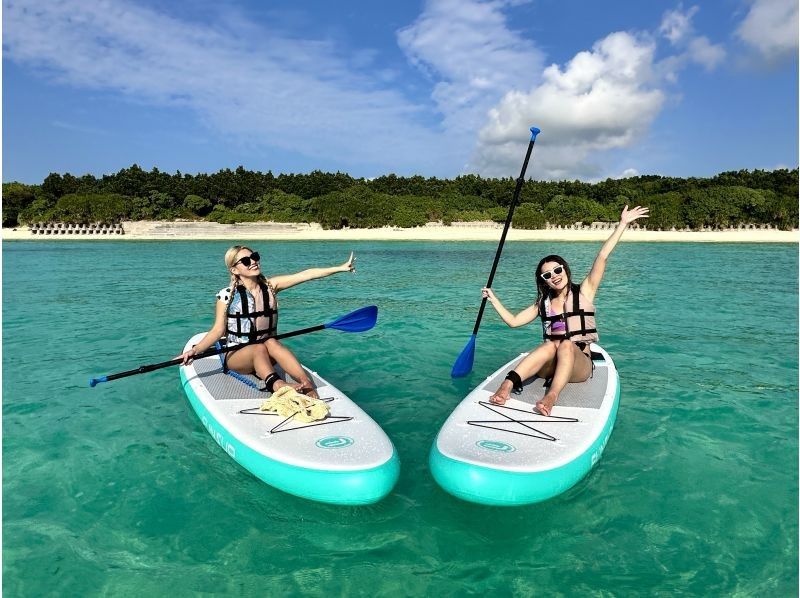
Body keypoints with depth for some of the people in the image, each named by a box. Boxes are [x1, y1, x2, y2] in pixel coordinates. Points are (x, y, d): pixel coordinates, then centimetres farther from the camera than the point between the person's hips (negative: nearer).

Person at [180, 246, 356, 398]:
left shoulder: (270, 286, 2)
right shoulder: (227, 296, -5)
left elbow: (306, 275, -6)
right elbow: (218, 331, -6)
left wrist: (340, 268, -11)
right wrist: (195, 350, -23)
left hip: (267, 355, 2)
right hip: (236, 356, -2)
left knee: (271, 343, -32)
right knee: (260, 348, -34)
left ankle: (306, 382, -49)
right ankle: (276, 384, -62)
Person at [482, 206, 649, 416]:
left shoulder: (583, 292, 5)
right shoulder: (543, 303, 15)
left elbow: (602, 256, -2)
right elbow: (513, 321, 13)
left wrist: (623, 224, -8)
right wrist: (493, 299, 11)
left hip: (579, 365, -2)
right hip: (548, 366, 2)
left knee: (567, 346, -33)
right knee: (551, 345, -31)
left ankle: (551, 396, -54)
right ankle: (507, 385, -50)